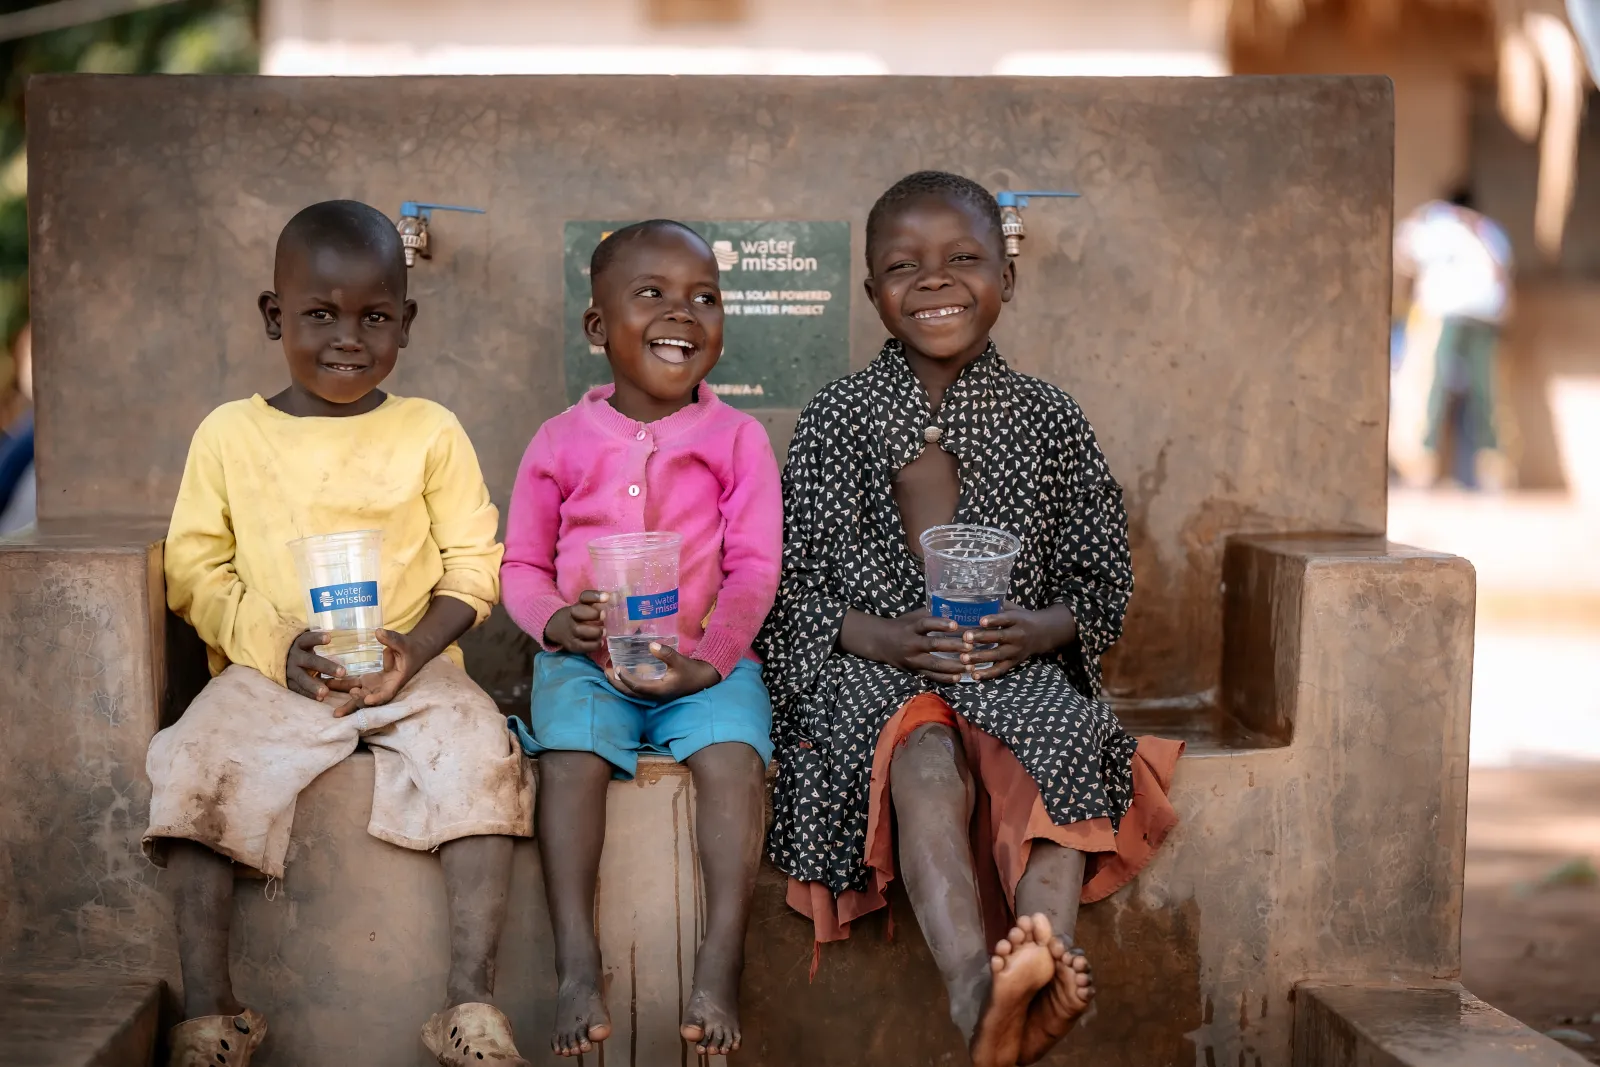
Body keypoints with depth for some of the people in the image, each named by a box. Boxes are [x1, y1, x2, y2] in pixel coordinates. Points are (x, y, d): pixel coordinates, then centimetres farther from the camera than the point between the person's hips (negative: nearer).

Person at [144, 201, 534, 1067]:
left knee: (480, 757, -28)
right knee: (193, 770, -26)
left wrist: (412, 649, -16)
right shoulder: (229, 435, 5)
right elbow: (195, 570, 4)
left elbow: (474, 566, 3)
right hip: (266, 671, 1)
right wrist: (278, 646, -13)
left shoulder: (430, 433, 4)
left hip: (411, 669, 0)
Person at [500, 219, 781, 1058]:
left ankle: (719, 972, -26)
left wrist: (706, 660, -17)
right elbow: (521, 565, 11)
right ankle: (577, 972, -26)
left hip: (706, 658, -1)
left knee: (733, 757, -30)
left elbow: (754, 569, -1)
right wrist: (558, 622, -12)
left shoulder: (736, 438, 4)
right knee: (572, 756, -29)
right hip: (587, 658, 1)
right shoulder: (563, 440, 7)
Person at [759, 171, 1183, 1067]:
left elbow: (1104, 580, 12)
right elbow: (787, 584, 5)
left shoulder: (1048, 419, 10)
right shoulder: (837, 420, 7)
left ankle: (1050, 951, -51)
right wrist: (881, 636, -13)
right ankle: (976, 987, -55)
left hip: (1021, 664, 2)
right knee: (926, 760, -35)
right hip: (871, 664, -2)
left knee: (1060, 748, -33)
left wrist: (1044, 628, -11)